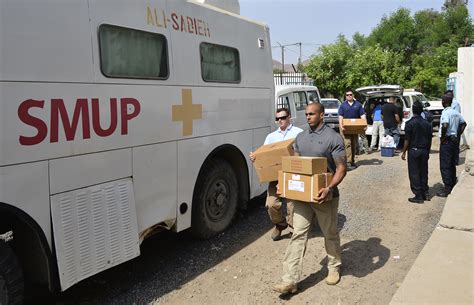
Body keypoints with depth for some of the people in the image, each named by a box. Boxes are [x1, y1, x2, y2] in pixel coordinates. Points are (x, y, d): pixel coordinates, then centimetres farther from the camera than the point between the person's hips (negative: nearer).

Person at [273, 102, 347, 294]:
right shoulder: (300, 137, 9)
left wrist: (329, 188, -28)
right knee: (298, 235, 1)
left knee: (330, 234, 14)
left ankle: (334, 268, 37)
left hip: (324, 196, -4)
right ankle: (290, 280, 3)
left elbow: (341, 168, -13)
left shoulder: (333, 138, -9)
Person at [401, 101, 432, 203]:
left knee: (414, 174, 0)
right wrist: (427, 151, 18)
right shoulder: (427, 123, 4)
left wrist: (404, 152, -4)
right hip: (424, 151, 5)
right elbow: (429, 140, 8)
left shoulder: (410, 123, -12)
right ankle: (425, 193, 20)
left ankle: (418, 196, 1)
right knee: (424, 172, 14)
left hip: (413, 150, -5)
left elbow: (407, 140, -12)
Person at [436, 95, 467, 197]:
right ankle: (453, 185, 26)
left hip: (447, 141, -9)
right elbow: (463, 123, 21)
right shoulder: (456, 113, 11)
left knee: (445, 166, -5)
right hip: (455, 140, 9)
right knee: (452, 164, 18)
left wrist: (442, 137, -18)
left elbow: (445, 125, -32)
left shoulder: (445, 112, -16)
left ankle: (447, 189, -4)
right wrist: (458, 135, 18)